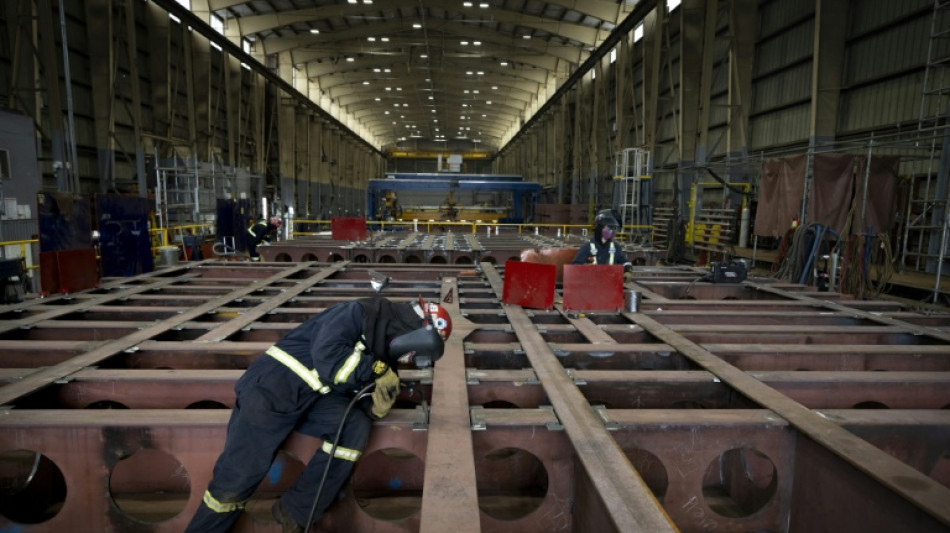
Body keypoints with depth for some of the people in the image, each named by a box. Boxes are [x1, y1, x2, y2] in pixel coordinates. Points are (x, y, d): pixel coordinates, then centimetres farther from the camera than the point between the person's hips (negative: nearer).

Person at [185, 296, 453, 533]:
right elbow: (327, 356, -26)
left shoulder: (383, 354, 9)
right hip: (274, 385, -7)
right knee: (239, 474, -11)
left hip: (315, 397, 7)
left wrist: (382, 401, -14)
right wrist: (377, 370, -19)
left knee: (357, 425, -17)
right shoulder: (360, 314, -14)